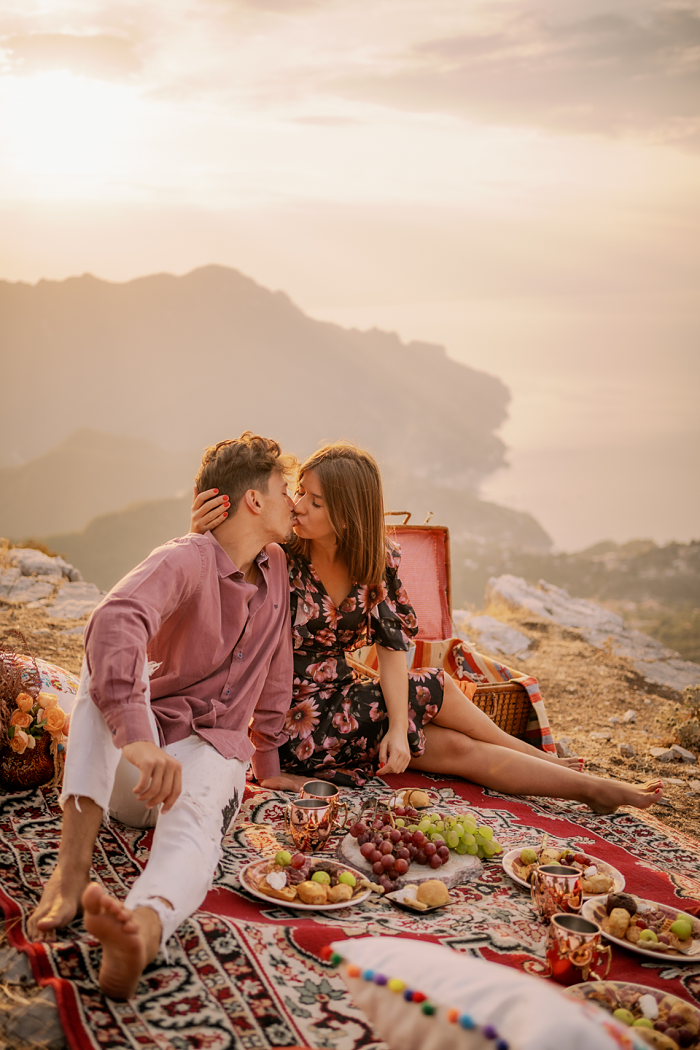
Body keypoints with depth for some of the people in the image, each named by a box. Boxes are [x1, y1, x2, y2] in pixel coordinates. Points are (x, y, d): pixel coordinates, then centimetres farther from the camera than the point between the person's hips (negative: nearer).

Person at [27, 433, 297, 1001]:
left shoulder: (277, 567, 9)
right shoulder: (186, 560, -14)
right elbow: (115, 620, -36)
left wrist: (269, 763, 22)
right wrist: (136, 739, -51)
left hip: (212, 750, 3)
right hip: (133, 760, -2)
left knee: (195, 817, -35)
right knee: (110, 662, -33)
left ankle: (142, 931, -69)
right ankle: (73, 866, -43)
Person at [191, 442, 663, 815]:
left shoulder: (378, 561, -5)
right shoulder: (279, 556, -19)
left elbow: (392, 647, -6)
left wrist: (399, 727, -19)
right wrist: (201, 535, -39)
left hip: (344, 698, 5)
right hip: (295, 725, -5)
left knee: (457, 748, -4)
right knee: (437, 688, -10)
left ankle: (592, 788, 13)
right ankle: (536, 756, 11)